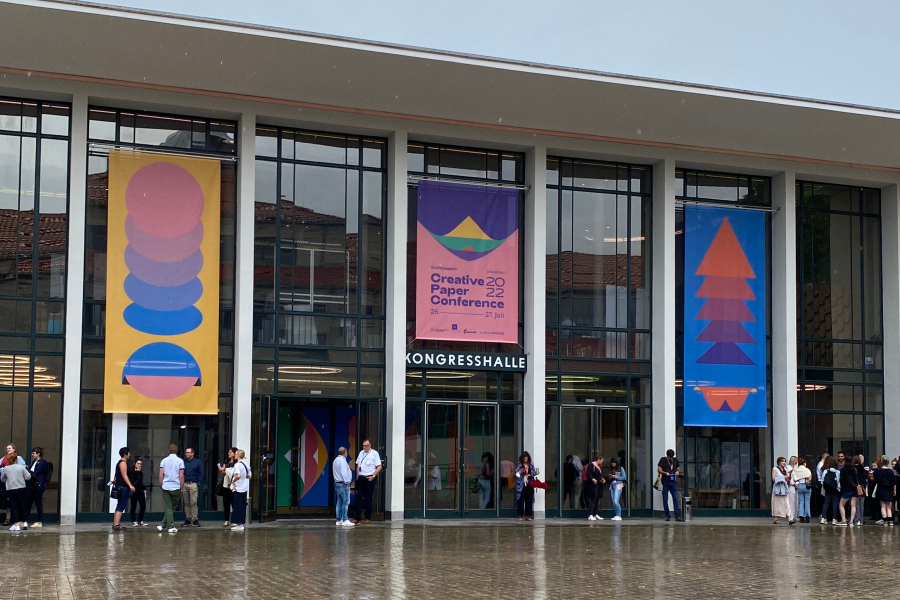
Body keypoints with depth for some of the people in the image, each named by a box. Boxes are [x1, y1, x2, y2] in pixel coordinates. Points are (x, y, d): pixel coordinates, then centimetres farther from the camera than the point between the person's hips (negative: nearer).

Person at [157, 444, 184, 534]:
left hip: (165, 487, 2)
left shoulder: (164, 461, 5)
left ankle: (171, 527, 2)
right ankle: (163, 525, 5)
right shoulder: (180, 461, -2)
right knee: (172, 507, 9)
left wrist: (161, 486, 15)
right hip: (176, 487, -2)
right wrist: (182, 487, 2)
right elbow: (181, 476, -6)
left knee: (168, 508, 5)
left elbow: (161, 475, 3)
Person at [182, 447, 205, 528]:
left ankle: (195, 519, -5)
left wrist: (199, 483, -7)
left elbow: (202, 474, 2)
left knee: (193, 503, -7)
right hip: (184, 484, 3)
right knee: (186, 503, 7)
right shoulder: (183, 462, 11)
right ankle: (187, 519, 12)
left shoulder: (198, 462, 4)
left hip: (193, 484, -3)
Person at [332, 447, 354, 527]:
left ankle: (339, 520, 11)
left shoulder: (336, 460, 17)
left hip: (337, 483, 10)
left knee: (339, 502, 10)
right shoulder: (342, 460, -13)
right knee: (345, 501, -9)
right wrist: (347, 482, -14)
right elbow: (344, 472, -19)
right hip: (343, 484, -10)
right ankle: (345, 520, -12)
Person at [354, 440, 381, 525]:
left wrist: (373, 476, -14)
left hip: (369, 478, -5)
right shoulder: (361, 453, 14)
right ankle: (357, 518, 7)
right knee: (359, 497, 3)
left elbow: (379, 466, -6)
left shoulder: (374, 453, -3)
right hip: (360, 478, 5)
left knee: (368, 498, 0)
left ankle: (368, 518, 8)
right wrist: (357, 475, 10)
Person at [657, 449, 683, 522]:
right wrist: (665, 473, -20)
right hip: (665, 482, -2)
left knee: (676, 499, -5)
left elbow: (678, 468, 20)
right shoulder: (663, 460, 1)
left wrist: (678, 471, -3)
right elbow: (659, 470, -4)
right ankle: (667, 516, 10)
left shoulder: (675, 460, 12)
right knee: (665, 500, 2)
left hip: (673, 482, 3)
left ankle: (677, 516, -7)